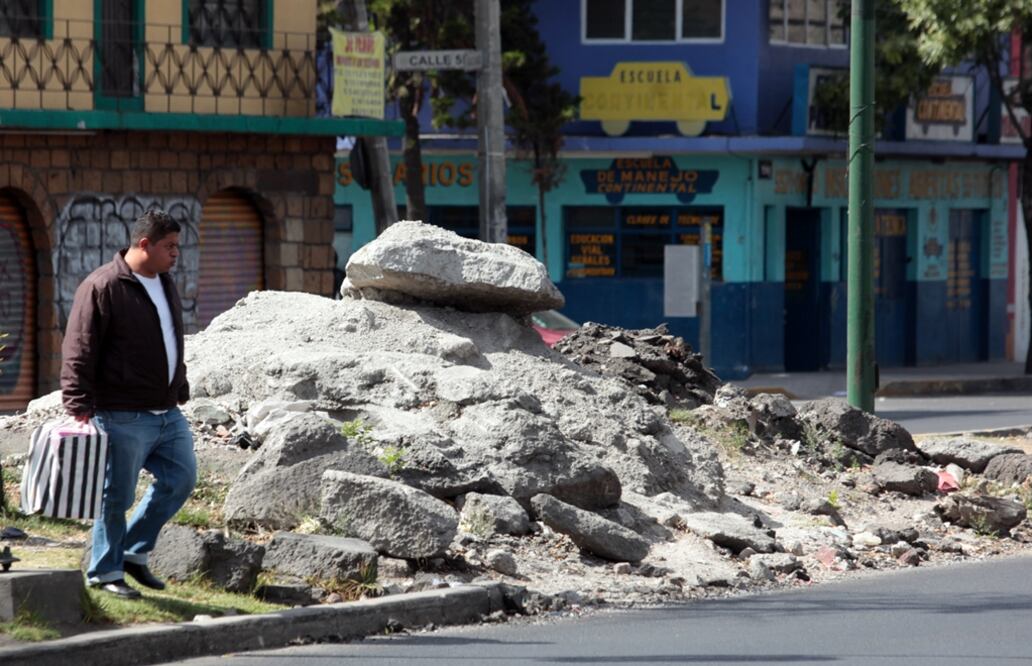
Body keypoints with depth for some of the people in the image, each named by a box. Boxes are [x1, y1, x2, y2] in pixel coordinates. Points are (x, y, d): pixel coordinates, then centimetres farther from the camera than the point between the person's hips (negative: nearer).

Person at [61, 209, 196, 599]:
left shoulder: (164, 285, 15)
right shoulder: (102, 288, -13)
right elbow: (79, 352, -16)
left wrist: (180, 389, 26)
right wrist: (79, 405, -20)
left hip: (167, 413, 8)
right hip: (123, 417, -8)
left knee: (181, 479, 7)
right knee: (117, 496, -2)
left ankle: (134, 552, 19)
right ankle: (105, 571, 11)